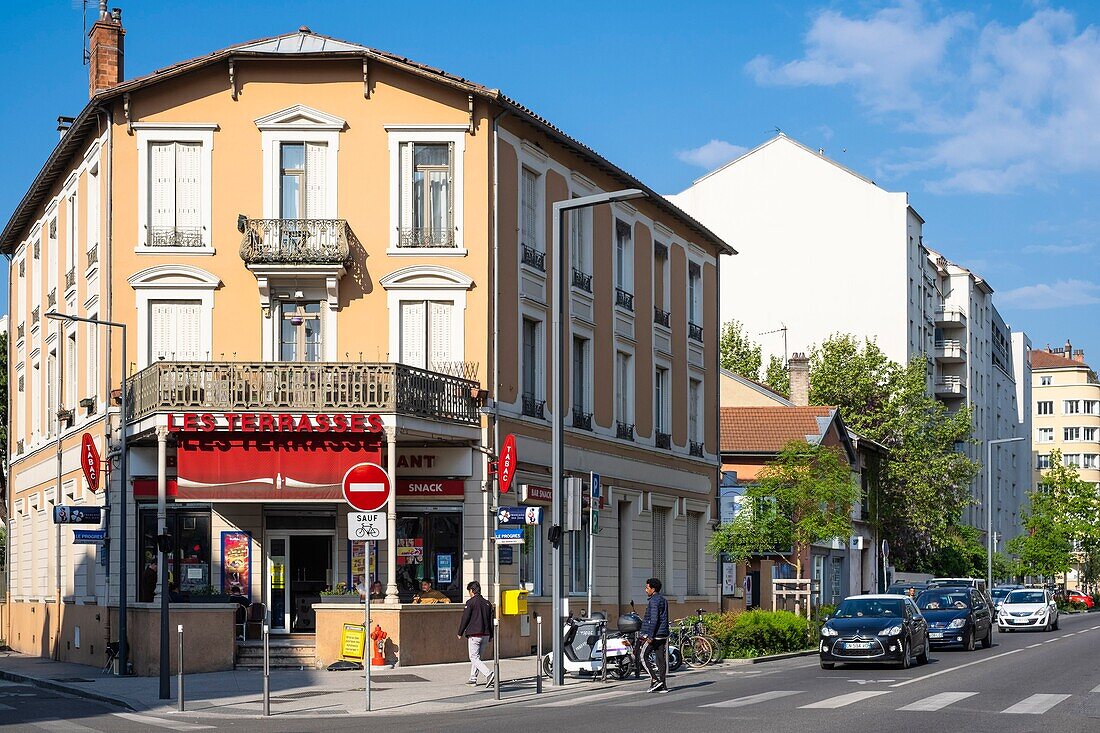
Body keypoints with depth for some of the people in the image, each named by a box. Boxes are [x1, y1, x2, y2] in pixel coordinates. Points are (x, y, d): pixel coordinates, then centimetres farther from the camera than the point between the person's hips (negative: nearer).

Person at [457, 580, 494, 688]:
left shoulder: (471, 602, -8)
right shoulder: (487, 603, 12)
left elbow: (465, 618, -8)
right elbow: (491, 620, 15)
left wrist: (460, 633, 2)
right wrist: (491, 635, 20)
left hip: (474, 634, -7)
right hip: (485, 635, 7)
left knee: (474, 658, -6)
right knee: (476, 657, 18)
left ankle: (489, 674, -23)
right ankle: (473, 678, 19)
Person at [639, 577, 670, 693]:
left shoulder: (654, 601, -12)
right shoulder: (663, 600, 17)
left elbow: (654, 619, -21)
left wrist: (650, 636, -21)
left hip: (654, 635, -9)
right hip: (663, 635, 9)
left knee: (644, 657, 0)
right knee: (660, 659, 7)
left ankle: (655, 679, -9)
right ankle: (662, 685, 4)